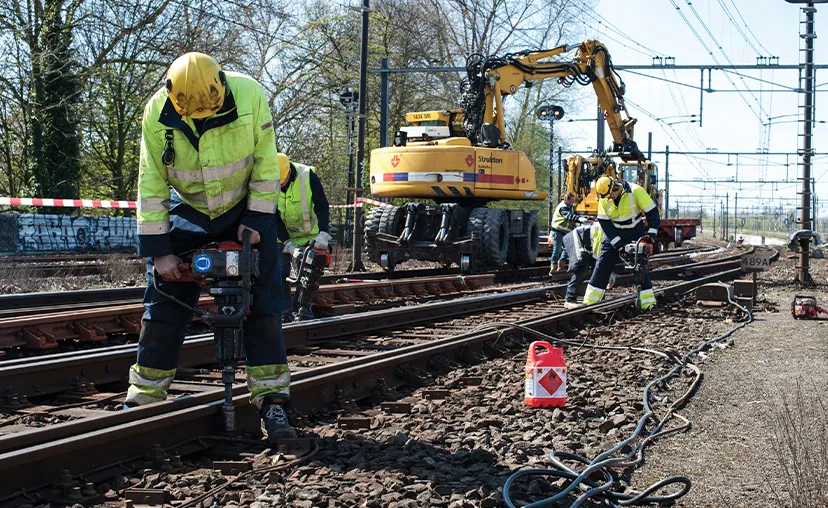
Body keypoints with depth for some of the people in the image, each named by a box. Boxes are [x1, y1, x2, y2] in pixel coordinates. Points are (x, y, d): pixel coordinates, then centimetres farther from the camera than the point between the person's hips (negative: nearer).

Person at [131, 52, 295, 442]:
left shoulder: (250, 95, -25)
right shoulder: (157, 113, -21)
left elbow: (266, 163, -13)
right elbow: (151, 184, -13)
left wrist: (256, 220, -13)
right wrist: (158, 249, -14)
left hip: (245, 210, -1)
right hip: (188, 213, 1)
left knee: (261, 307, -7)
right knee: (163, 306, 0)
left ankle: (272, 402, -3)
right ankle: (142, 400, 10)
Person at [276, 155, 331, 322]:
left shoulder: (308, 176, -24)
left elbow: (322, 207, -21)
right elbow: (275, 220, -17)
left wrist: (323, 234, -34)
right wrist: (290, 246, -25)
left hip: (310, 235, 0)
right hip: (283, 236, 0)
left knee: (314, 270, -6)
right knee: (280, 273, -10)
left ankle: (303, 307, 9)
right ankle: (285, 313, -6)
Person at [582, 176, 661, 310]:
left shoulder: (636, 191, -22)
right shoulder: (603, 199, -12)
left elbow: (652, 213, -19)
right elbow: (605, 224, -10)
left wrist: (651, 234, -29)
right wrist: (618, 244, -18)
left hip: (635, 232, -3)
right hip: (613, 234, 3)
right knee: (602, 265, -1)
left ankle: (648, 302, -2)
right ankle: (589, 301, 3)